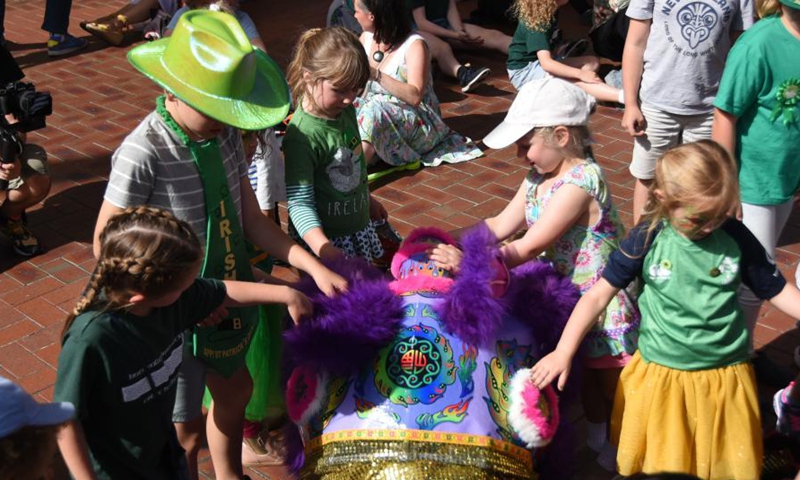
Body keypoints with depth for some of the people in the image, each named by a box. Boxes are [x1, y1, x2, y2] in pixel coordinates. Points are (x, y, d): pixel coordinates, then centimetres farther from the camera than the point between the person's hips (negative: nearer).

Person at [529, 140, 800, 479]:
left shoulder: (736, 238, -8)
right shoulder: (646, 241, -13)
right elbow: (598, 295, -9)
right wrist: (563, 352, -14)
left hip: (726, 378, 1)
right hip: (661, 376, -1)